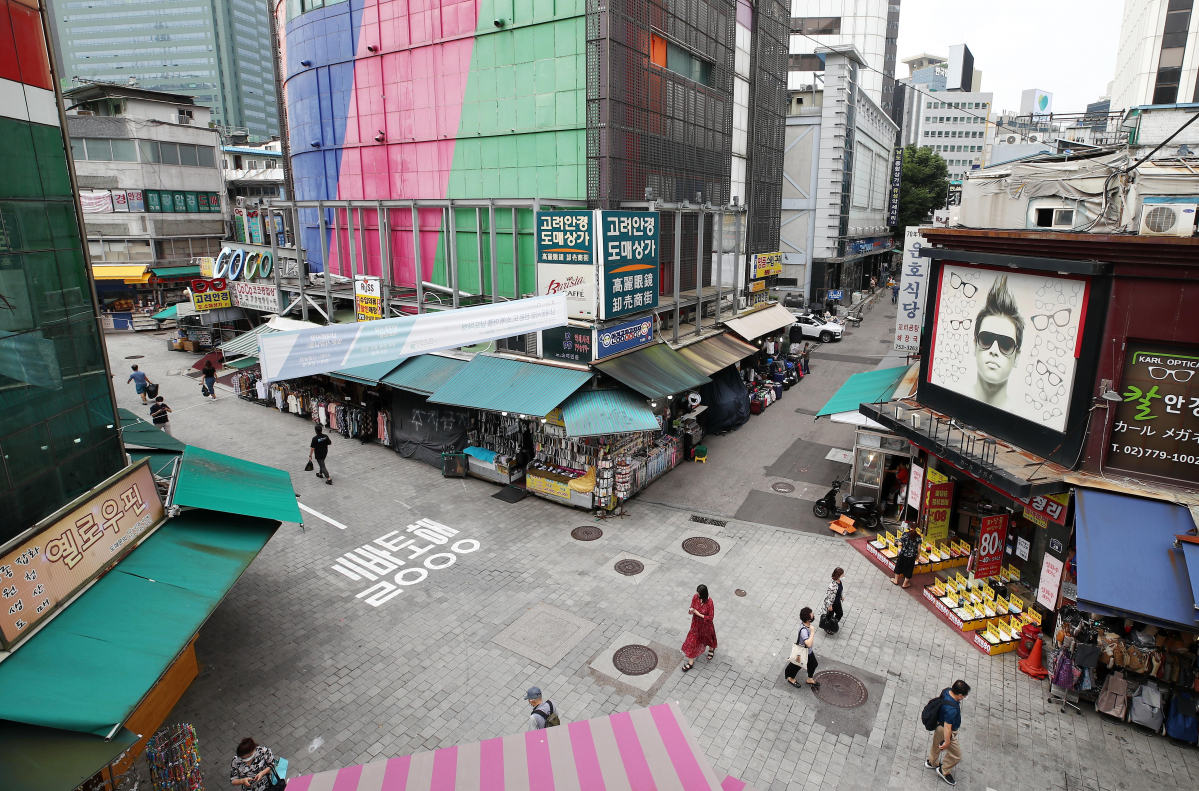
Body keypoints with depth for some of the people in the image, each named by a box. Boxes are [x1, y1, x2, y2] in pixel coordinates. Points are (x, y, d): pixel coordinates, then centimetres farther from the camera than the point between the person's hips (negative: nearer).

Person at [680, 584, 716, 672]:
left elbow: (710, 617, -23)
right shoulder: (695, 597, -17)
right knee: (692, 641, 8)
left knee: (708, 637, 25)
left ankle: (711, 649, 60)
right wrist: (691, 611, -23)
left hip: (705, 625, -4)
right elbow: (692, 607, 0)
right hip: (696, 623, 4)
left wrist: (699, 614, -26)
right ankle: (691, 662, 22)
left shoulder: (709, 603, -30)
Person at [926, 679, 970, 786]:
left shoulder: (947, 691, -17)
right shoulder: (951, 709, -41)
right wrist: (947, 742, -19)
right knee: (956, 755, 14)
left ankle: (932, 762, 55)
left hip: (939, 724, 9)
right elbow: (947, 727, -32)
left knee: (936, 745, 32)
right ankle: (944, 771, 36)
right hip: (945, 731, -9)